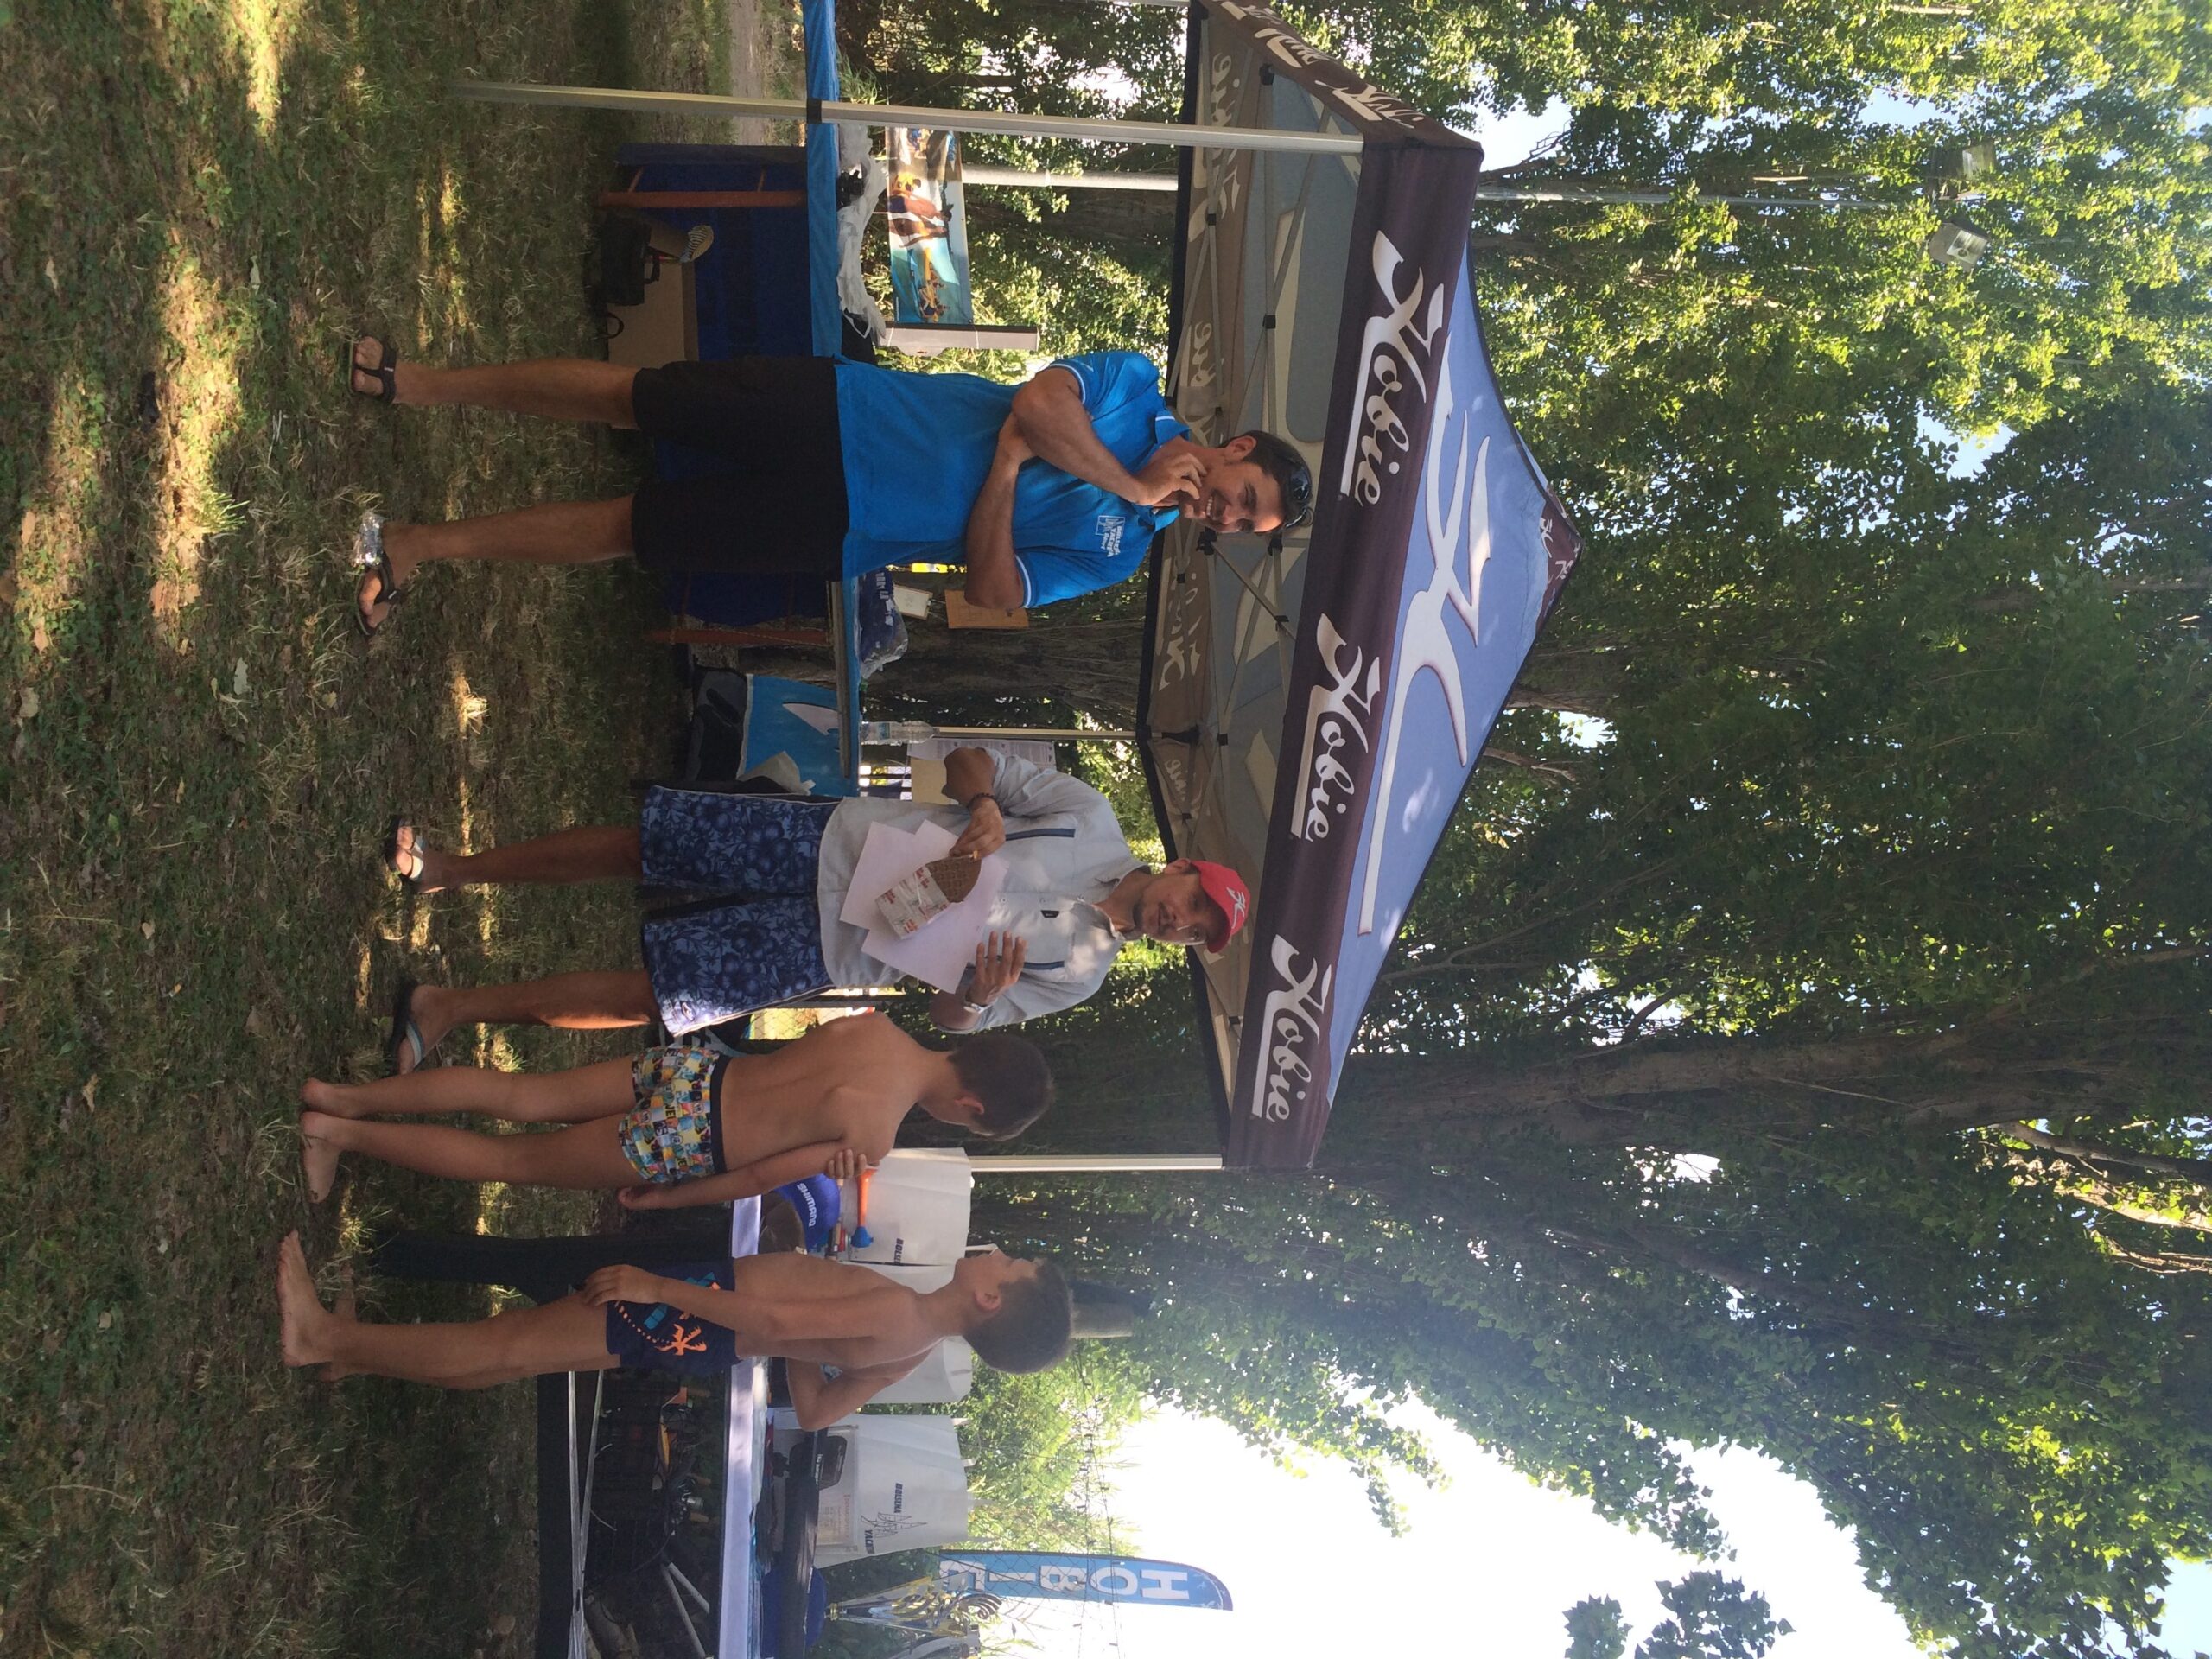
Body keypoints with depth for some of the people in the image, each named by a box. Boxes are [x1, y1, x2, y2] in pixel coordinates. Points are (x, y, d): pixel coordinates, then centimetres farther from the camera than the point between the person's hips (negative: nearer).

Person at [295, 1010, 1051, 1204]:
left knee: (524, 1098, 13)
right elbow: (760, 1178, -17)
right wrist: (661, 1201, -3)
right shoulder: (875, 1135, -22)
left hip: (690, 1072, 6)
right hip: (680, 1142, -6)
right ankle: (342, 1134, 11)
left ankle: (339, 1095, 12)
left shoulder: (878, 1026, -2)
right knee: (512, 1159, 9)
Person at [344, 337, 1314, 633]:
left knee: (624, 528, -4)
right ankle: (424, 383, 12)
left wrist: (1007, 464, -19)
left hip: (839, 534, 0)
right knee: (626, 394, -4)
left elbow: (992, 592, -9)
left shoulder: (1114, 554, 2)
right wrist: (1131, 479, -13)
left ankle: (420, 545, 5)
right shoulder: (1137, 389, 1)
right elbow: (1037, 403, -14)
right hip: (838, 410, 0)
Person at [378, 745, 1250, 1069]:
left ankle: (454, 1007, -2)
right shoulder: (1091, 819, 0)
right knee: (640, 845, -8)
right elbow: (967, 760, 3)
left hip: (837, 949, 0)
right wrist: (983, 804, -19)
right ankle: (448, 868, 7)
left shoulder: (1078, 971, 1)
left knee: (648, 996, -11)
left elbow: (950, 1017, 1)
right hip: (834, 840, 0)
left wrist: (977, 998, -22)